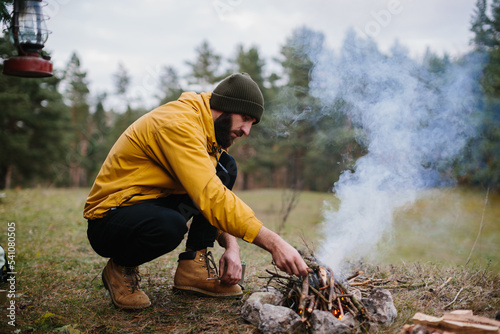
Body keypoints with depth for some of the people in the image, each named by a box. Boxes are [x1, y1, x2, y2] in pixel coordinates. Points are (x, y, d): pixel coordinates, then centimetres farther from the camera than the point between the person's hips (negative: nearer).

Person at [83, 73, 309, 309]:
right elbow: (211, 197, -35)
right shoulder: (179, 123, -24)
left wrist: (232, 246, -9)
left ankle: (194, 265, -4)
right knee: (170, 226, -40)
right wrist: (274, 243, -36)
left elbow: (219, 193, 7)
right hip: (107, 220, -8)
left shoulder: (211, 132, 6)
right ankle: (121, 269, -6)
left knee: (225, 167, -3)